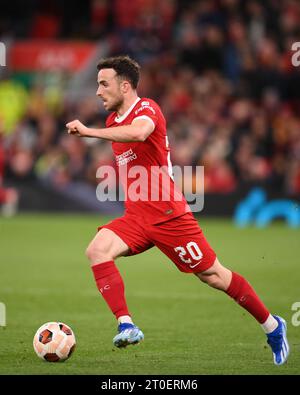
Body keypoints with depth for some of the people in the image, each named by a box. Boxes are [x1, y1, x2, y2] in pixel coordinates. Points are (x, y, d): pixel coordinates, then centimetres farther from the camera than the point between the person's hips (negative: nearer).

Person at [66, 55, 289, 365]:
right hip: (136, 217, 7)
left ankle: (272, 326, 19)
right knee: (97, 250, -19)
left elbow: (138, 132, -40)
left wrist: (88, 132, -39)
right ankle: (126, 325, -24)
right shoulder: (113, 120, 12)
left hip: (168, 215, -7)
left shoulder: (146, 109, -14)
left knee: (212, 275, 1)